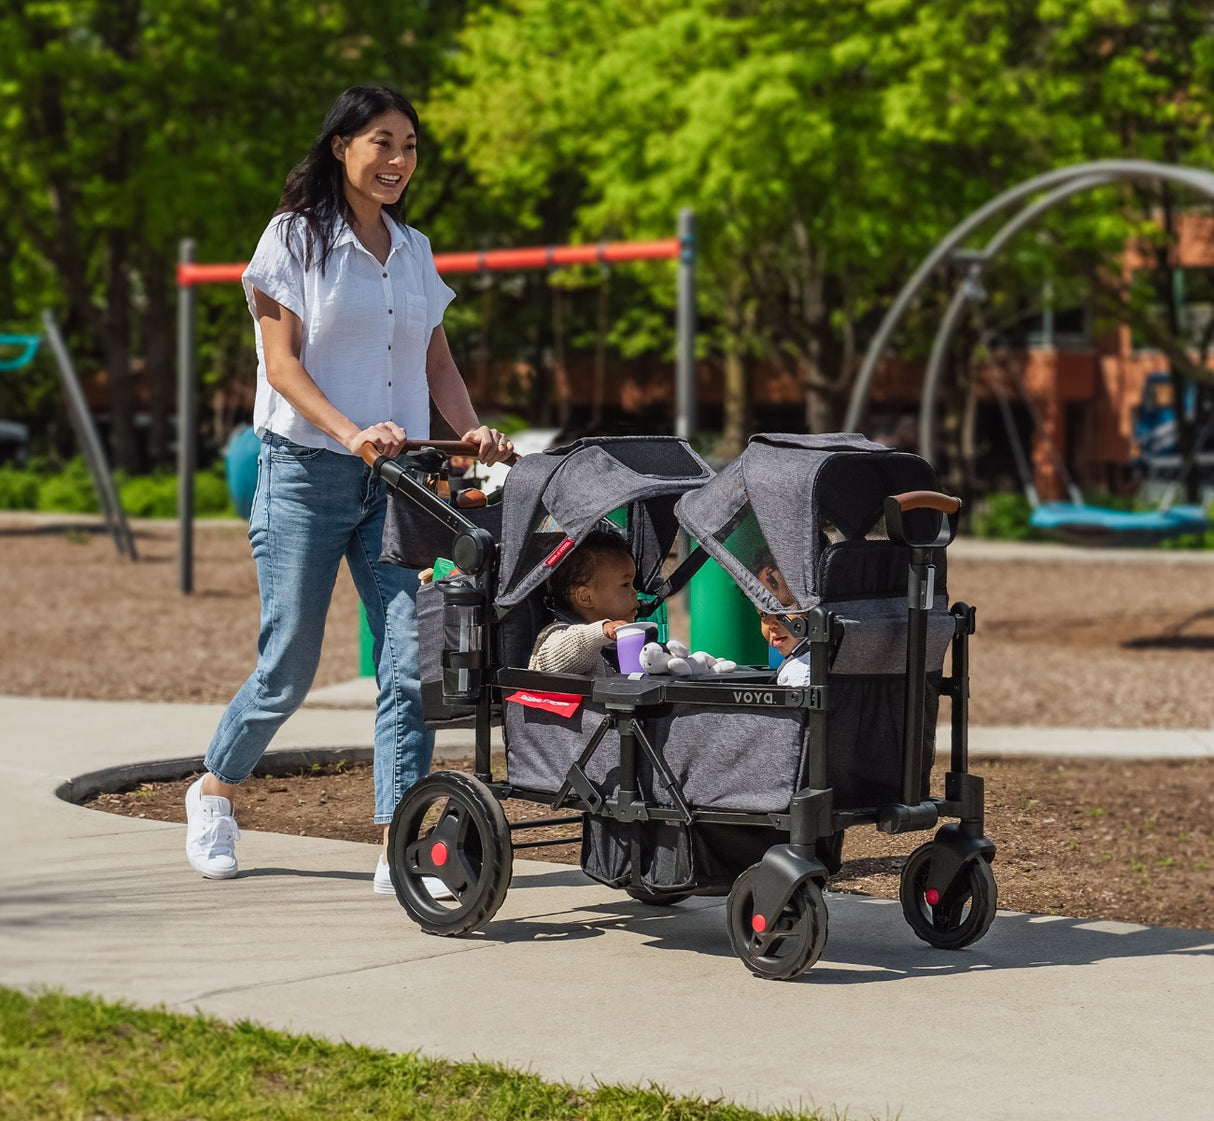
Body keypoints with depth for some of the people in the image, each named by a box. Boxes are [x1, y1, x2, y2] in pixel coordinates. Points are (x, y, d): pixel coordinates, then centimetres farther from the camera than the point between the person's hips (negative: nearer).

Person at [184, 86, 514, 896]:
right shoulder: (295, 238, -2)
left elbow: (437, 362, 15)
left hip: (396, 479, 4)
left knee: (412, 660, -8)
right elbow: (282, 361, -9)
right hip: (306, 472, -4)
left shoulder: (414, 252, 13)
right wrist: (351, 431, -23)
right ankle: (216, 791, 27)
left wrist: (472, 430, -5)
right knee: (289, 664, 0)